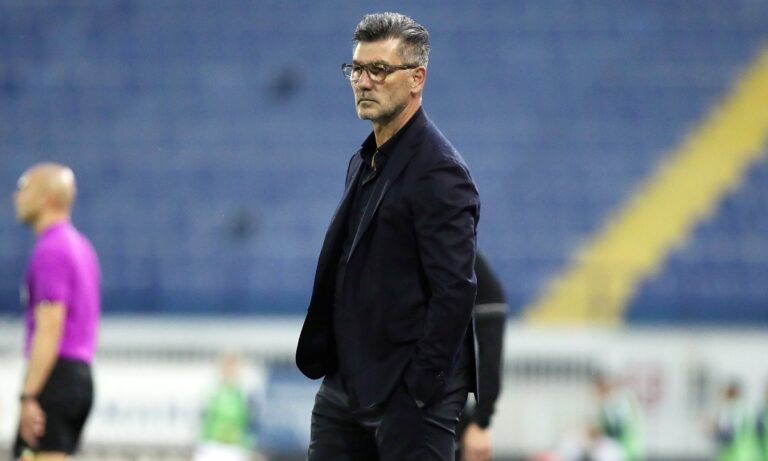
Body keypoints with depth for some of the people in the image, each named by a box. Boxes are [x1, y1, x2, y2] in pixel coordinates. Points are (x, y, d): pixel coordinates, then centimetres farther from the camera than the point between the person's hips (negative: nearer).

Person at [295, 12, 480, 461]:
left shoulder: (440, 171, -13)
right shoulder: (365, 162, 15)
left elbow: (455, 289, -19)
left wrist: (420, 387, -19)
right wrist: (325, 361, 13)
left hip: (411, 394, -9)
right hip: (347, 385, 9)